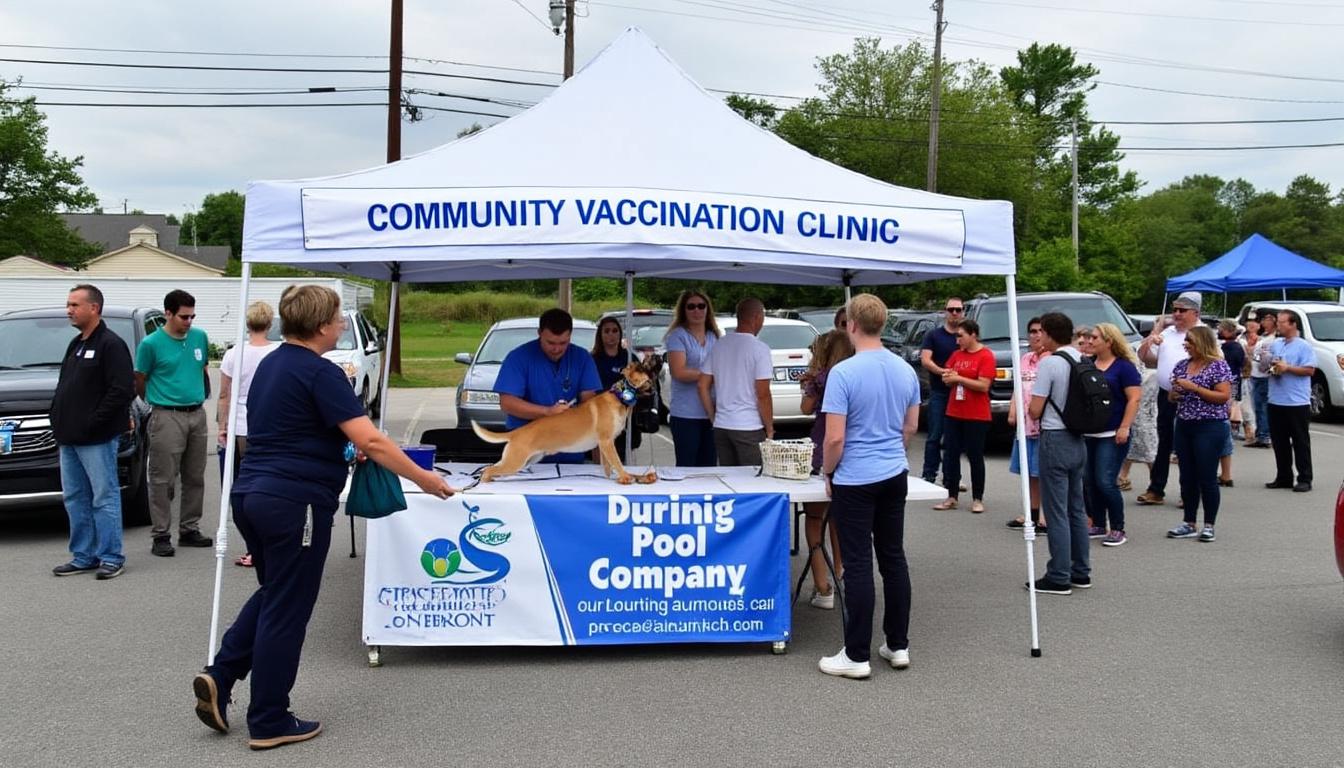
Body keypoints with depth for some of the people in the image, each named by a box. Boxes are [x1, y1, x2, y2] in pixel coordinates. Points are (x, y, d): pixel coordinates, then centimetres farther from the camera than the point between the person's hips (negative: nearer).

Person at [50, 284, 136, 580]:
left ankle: (111, 557, 4)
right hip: (69, 438, 9)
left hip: (97, 439, -9)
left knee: (104, 497, -3)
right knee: (75, 498, 12)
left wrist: (92, 422, -19)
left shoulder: (111, 345, -11)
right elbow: (64, 387, 23)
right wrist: (59, 421, 9)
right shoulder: (75, 345, 18)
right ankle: (83, 556, 21)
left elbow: (122, 390, -19)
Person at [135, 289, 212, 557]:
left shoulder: (200, 337, 7)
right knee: (163, 479, -2)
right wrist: (157, 402, 11)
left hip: (197, 414, 5)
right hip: (167, 417, -5)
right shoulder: (151, 344, -6)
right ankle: (161, 535, 4)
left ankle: (189, 529, 20)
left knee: (195, 477, 10)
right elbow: (139, 381, 3)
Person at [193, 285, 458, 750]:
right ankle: (269, 722, 13)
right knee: (287, 609, 3)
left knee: (272, 594, 25)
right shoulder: (320, 373, -15)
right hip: (294, 502, -9)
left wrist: (341, 449, 22)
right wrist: (424, 480, -14)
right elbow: (371, 441, -21)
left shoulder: (271, 364, 14)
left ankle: (219, 677, 16)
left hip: (251, 494, 9)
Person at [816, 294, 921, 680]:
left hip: (856, 480, -6)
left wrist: (828, 474, -2)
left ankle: (857, 655, 4)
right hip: (895, 475, 6)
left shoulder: (843, 373, -17)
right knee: (893, 559, 13)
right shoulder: (906, 370, 4)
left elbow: (834, 438, -18)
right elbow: (911, 426, 14)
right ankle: (898, 645, 20)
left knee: (858, 565, -2)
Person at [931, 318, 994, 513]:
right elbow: (946, 379, 15)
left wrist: (958, 378, -14)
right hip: (953, 413, 6)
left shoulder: (986, 356, -8)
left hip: (976, 416, -6)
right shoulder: (956, 355, 10)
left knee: (975, 457, 3)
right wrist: (948, 377, -8)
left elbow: (983, 386, -15)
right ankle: (951, 497, 14)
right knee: (950, 455, 6)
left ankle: (978, 499, 12)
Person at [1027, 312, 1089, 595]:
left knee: (1056, 511, -3)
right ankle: (1080, 573, 23)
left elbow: (1035, 410, -16)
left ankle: (1059, 578, 1)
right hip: (1078, 440, 8)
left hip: (1055, 440, -8)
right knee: (1076, 508, 15)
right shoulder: (1083, 360, 7)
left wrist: (1029, 406, 5)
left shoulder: (1049, 363, -16)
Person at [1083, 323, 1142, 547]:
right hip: (1087, 434, 6)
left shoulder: (1124, 367, -5)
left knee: (1106, 482, -10)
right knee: (1089, 481, 9)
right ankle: (1098, 525, 21)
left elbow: (1134, 398, -11)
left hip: (1111, 435, -6)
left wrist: (1124, 427, -17)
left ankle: (1118, 529, 2)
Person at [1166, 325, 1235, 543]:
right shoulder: (1182, 366, 12)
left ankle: (1209, 526, 8)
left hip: (1210, 427, -6)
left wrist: (1194, 388, -18)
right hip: (1184, 426, 6)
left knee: (1207, 478, -2)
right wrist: (1174, 393, -4)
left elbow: (1224, 396, -14)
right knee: (1187, 478, 9)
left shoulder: (1218, 366, -7)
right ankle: (1188, 524, 17)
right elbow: (1173, 395, 20)